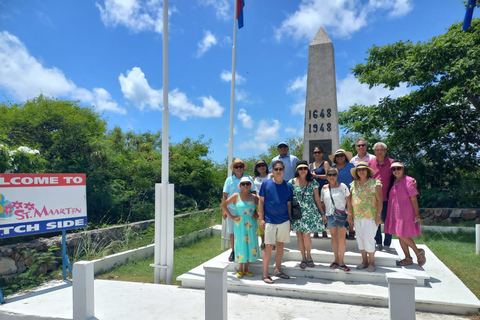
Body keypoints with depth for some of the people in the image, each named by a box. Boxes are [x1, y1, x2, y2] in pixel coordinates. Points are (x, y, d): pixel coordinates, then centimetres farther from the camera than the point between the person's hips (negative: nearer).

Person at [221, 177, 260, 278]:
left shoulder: (254, 197, 5)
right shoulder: (236, 196, -3)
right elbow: (223, 205, -2)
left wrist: (257, 214, 3)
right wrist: (231, 216, -6)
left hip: (251, 225, 3)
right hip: (240, 225, -3)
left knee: (250, 245, 5)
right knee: (241, 245, 1)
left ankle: (246, 269, 19)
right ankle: (240, 270, 14)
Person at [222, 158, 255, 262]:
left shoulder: (249, 178, 2)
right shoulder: (229, 180, 4)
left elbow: (253, 193, 5)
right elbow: (225, 196, 6)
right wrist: (224, 210, 1)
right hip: (232, 209, 1)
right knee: (232, 232, 7)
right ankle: (233, 251, 21)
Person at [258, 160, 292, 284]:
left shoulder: (288, 185, 5)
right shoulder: (266, 183, -3)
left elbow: (289, 204, 10)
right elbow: (261, 201, -1)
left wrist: (290, 220, 9)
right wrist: (261, 218, -6)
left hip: (284, 221, 3)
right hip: (270, 221, -3)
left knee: (280, 245, 12)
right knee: (269, 246, -2)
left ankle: (278, 270, 26)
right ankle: (265, 274, 8)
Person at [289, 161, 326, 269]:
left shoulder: (313, 182, 3)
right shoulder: (292, 182, 1)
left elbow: (317, 199, 7)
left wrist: (322, 213, 6)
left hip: (309, 212, 0)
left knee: (306, 235, -6)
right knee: (300, 236, 5)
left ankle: (309, 257, 18)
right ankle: (303, 258, 21)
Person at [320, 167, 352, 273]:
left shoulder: (342, 186, -2)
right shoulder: (324, 188, 6)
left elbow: (348, 202, -2)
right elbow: (323, 203, 13)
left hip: (342, 215, -3)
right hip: (330, 216, 3)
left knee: (342, 238, -5)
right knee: (334, 237, 11)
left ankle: (341, 261, 7)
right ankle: (336, 259, 22)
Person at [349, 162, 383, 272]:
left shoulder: (375, 183, -5)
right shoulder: (354, 184, 10)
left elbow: (380, 200, -7)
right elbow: (350, 199, 14)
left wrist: (378, 215, -12)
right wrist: (350, 213, 9)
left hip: (370, 216, -5)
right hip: (357, 216, 5)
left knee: (368, 238, -5)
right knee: (360, 238, 10)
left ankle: (371, 262, 10)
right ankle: (364, 261, 23)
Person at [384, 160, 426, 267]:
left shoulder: (408, 181, -13)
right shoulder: (394, 181, 7)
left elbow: (414, 199, -12)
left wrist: (417, 214, -12)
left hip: (406, 214, -7)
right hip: (395, 213, 7)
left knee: (403, 235, -6)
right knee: (400, 236, 10)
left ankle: (419, 252, 17)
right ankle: (408, 258, 22)